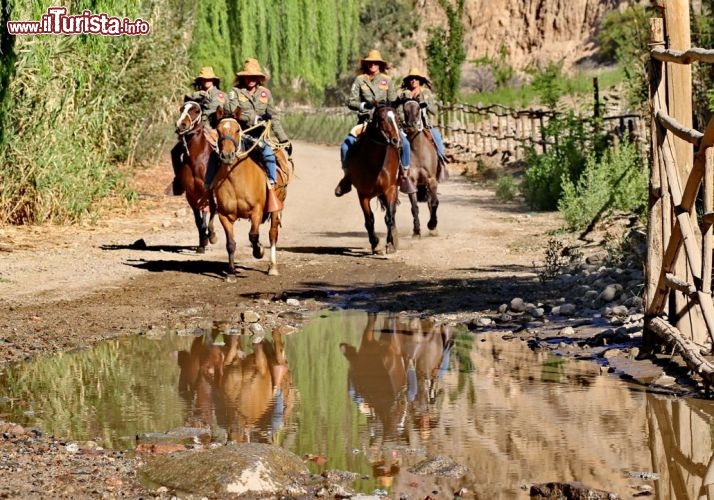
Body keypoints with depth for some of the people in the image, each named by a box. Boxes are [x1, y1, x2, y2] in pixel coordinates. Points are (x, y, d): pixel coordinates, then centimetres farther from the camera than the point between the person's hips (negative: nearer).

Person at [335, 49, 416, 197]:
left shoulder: (387, 80, 7)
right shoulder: (360, 80, 4)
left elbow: (393, 101, 9)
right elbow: (351, 102, 1)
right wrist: (364, 105, -17)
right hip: (365, 120, 0)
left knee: (405, 143, -20)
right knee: (346, 146, -18)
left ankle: (404, 175, -5)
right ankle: (347, 177, 2)